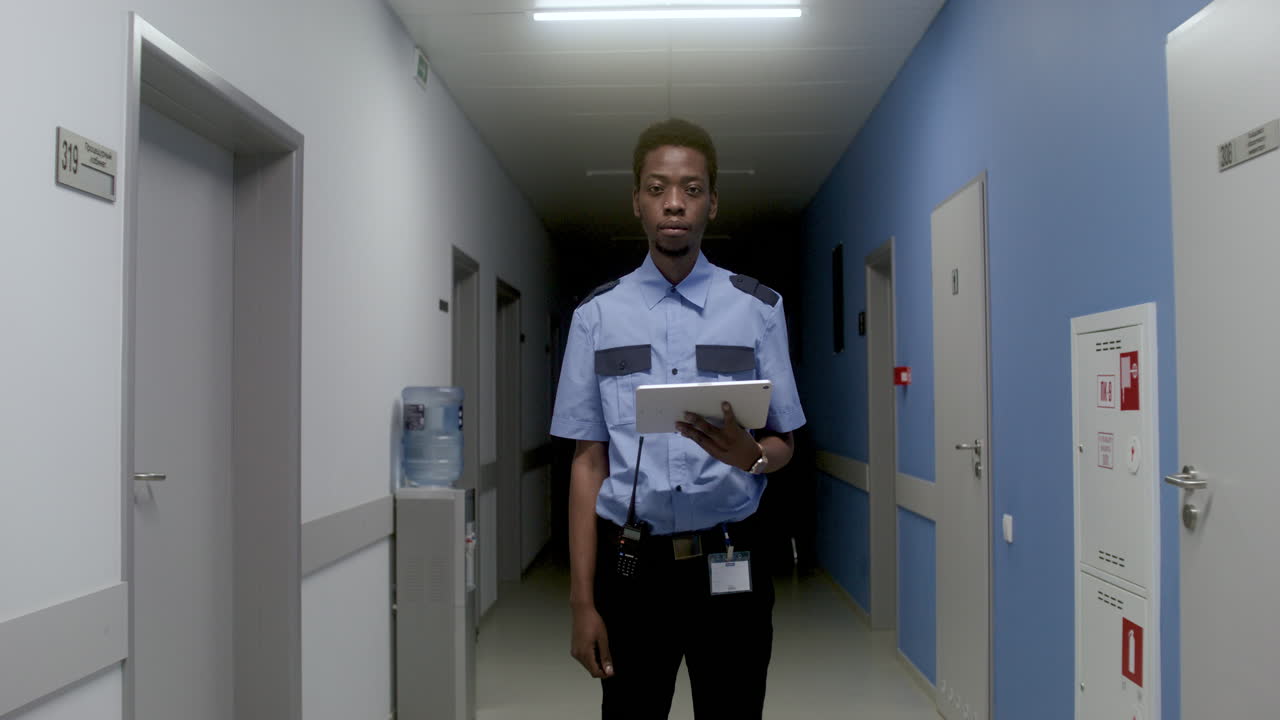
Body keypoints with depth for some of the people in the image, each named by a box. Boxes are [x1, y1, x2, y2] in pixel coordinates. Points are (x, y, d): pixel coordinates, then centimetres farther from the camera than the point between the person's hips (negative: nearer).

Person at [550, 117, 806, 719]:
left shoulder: (757, 309, 3)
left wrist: (748, 454, -18)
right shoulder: (597, 316, 2)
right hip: (630, 562, 0)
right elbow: (588, 461, 0)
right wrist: (582, 600, -3)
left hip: (728, 565, 0)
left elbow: (784, 445, 6)